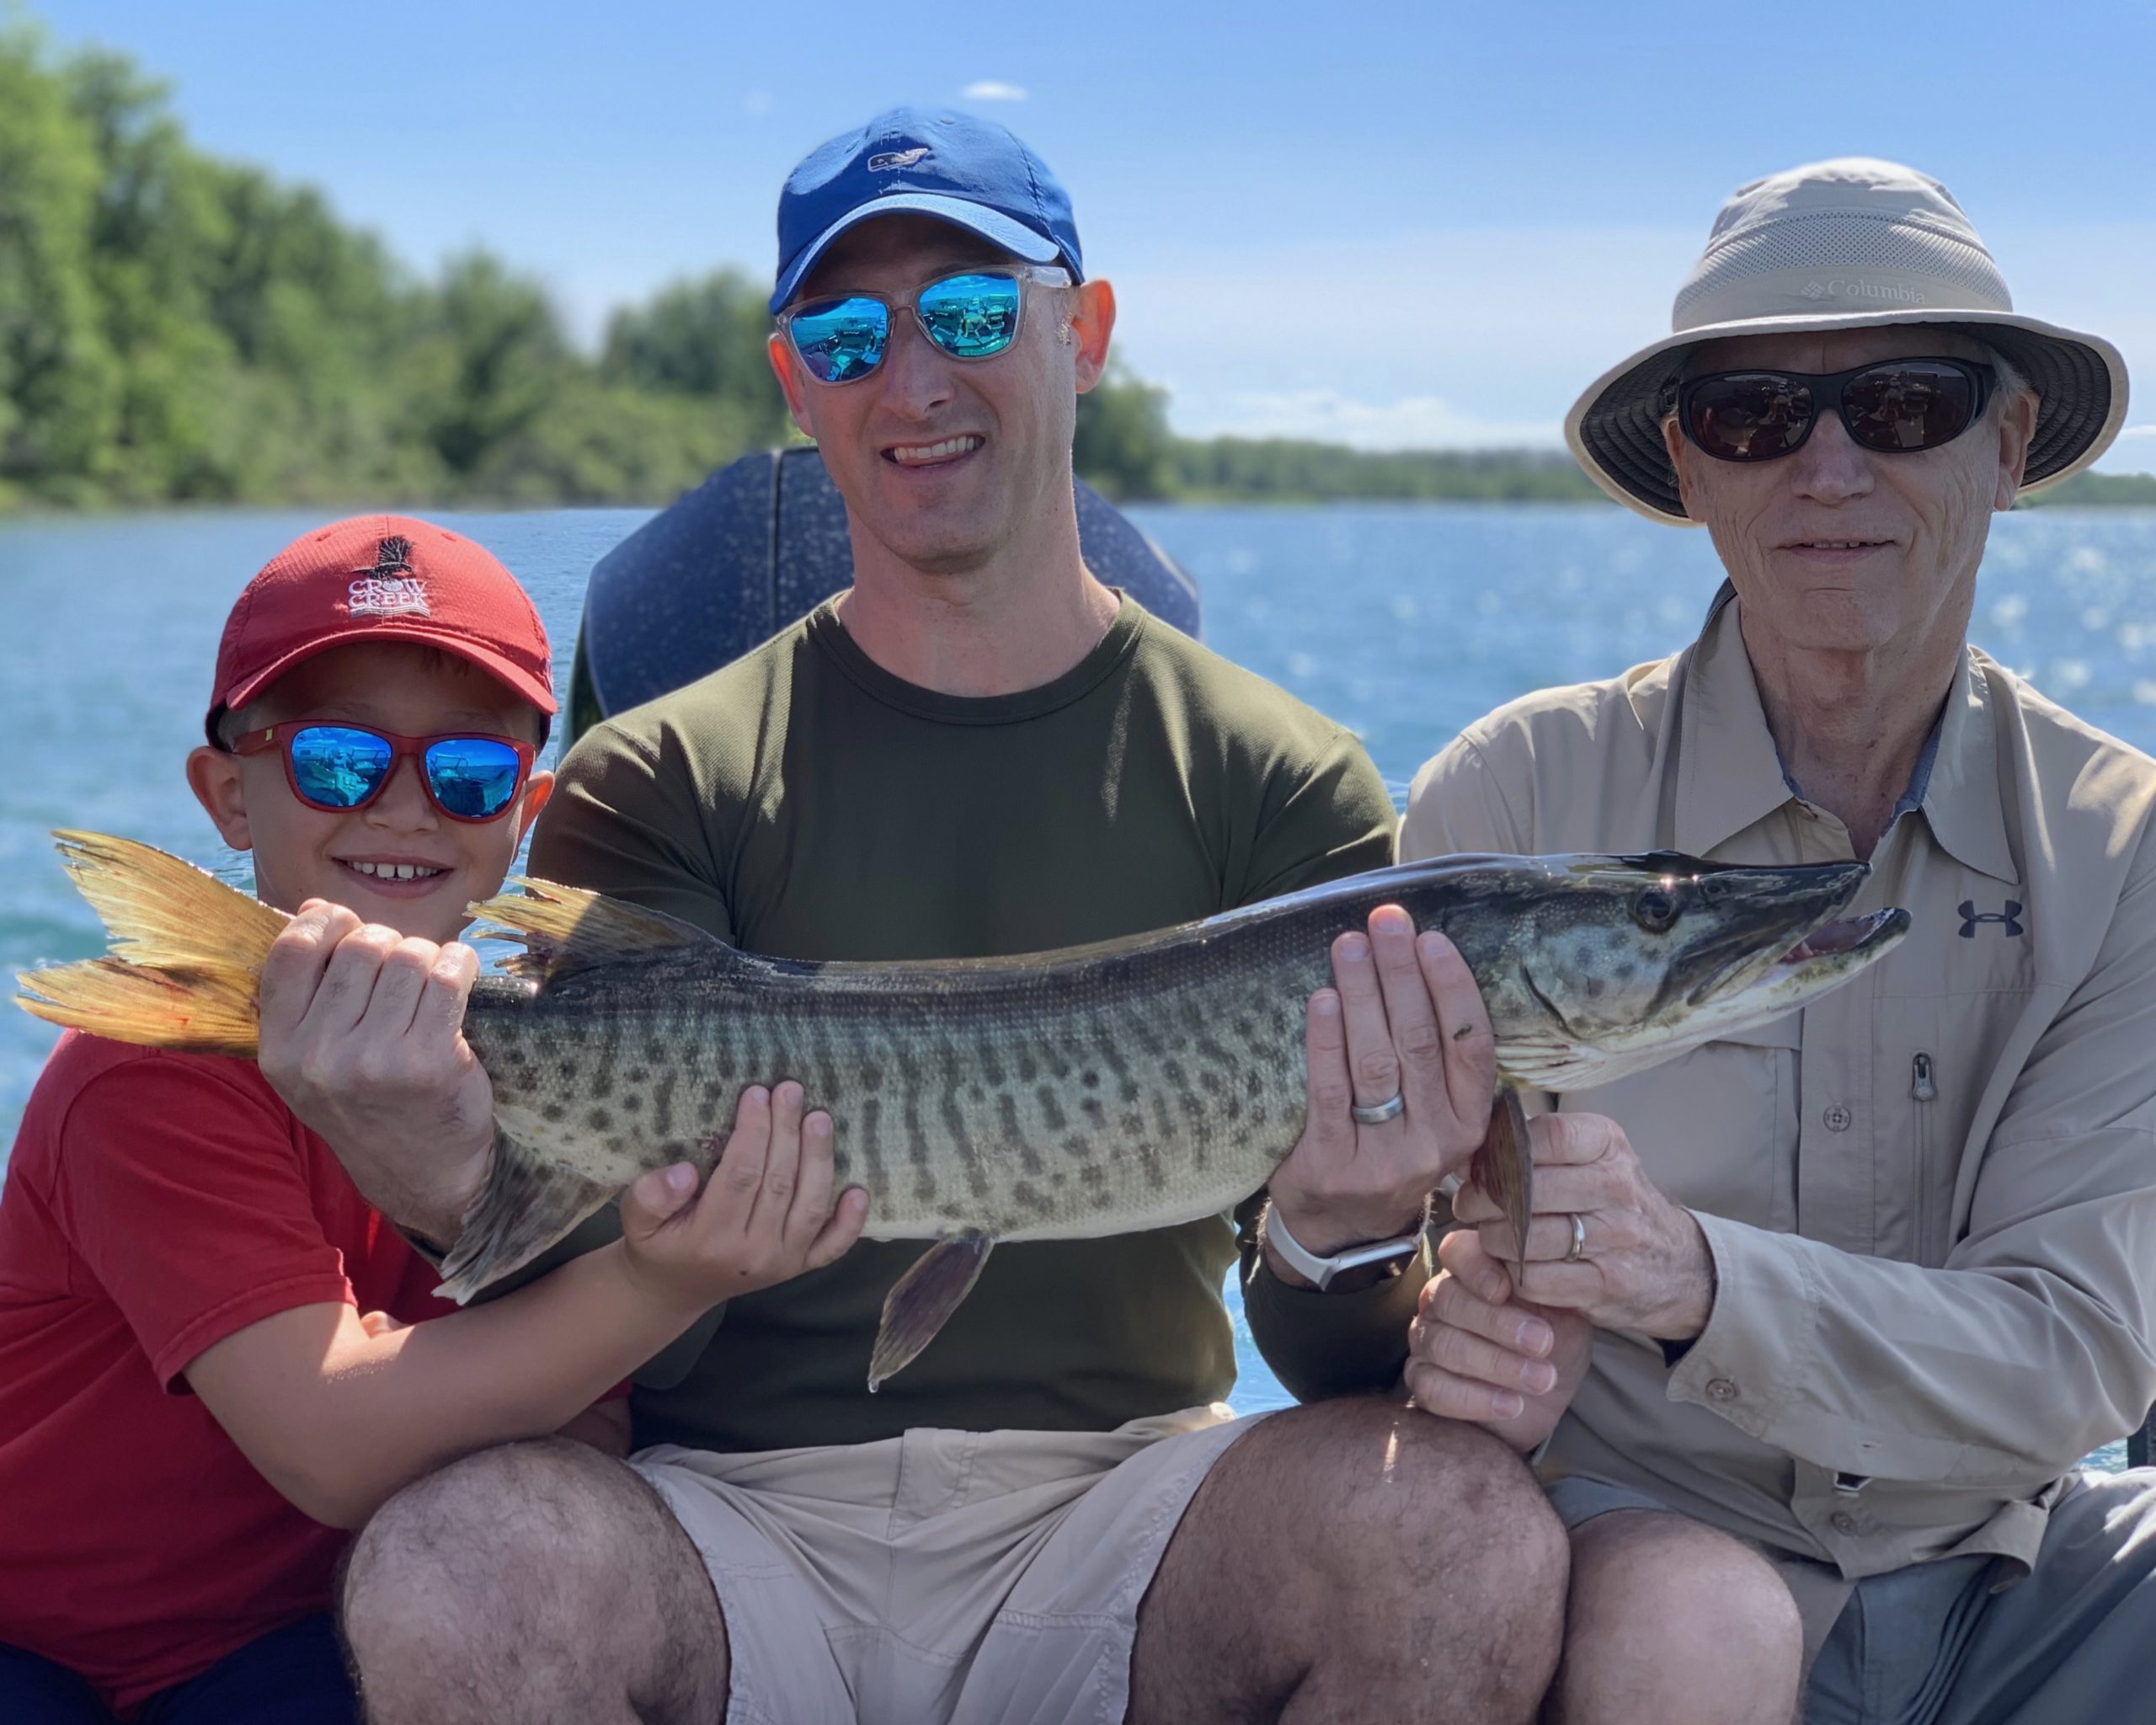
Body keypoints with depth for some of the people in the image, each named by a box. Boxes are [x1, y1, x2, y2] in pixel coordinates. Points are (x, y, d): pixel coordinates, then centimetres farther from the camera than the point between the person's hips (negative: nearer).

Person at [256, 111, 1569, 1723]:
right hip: (743, 1513, 0)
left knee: (1463, 1523, -30)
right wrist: (461, 1188, -28)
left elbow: (1340, 1372, -2)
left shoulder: (1283, 783, 3)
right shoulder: (658, 784, 3)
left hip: (1121, 1504, 1)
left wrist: (1347, 1244, -26)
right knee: (461, 1564, -32)